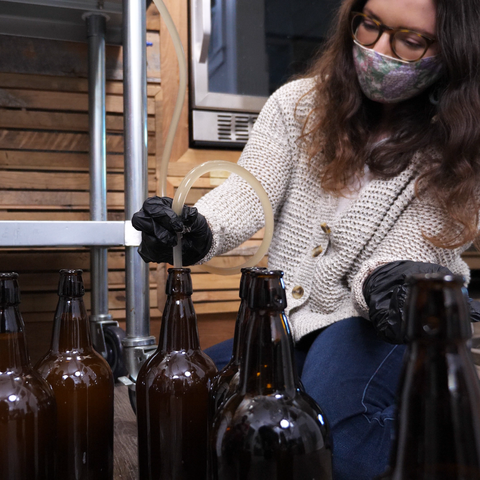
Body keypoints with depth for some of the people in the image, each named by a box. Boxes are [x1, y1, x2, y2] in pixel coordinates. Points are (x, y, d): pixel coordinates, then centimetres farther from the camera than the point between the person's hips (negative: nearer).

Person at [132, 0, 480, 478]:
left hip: (377, 322, -3)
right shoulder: (299, 104, 0)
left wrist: (388, 282, -37)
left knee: (331, 441, -32)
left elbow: (401, 258, -12)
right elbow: (249, 192, -11)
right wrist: (196, 231, -33)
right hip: (288, 323, 4)